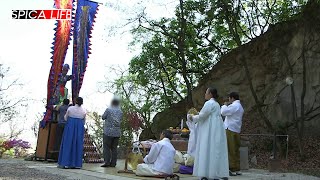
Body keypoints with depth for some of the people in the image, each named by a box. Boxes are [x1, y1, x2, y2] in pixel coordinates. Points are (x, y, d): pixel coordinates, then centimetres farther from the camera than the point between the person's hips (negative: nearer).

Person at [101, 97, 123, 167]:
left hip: (108, 132, -4)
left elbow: (103, 117, 2)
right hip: (117, 132, 4)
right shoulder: (120, 112, 4)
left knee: (106, 147, 3)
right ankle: (113, 163, 10)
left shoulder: (108, 110, -9)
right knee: (114, 148, 9)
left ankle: (107, 162, -3)